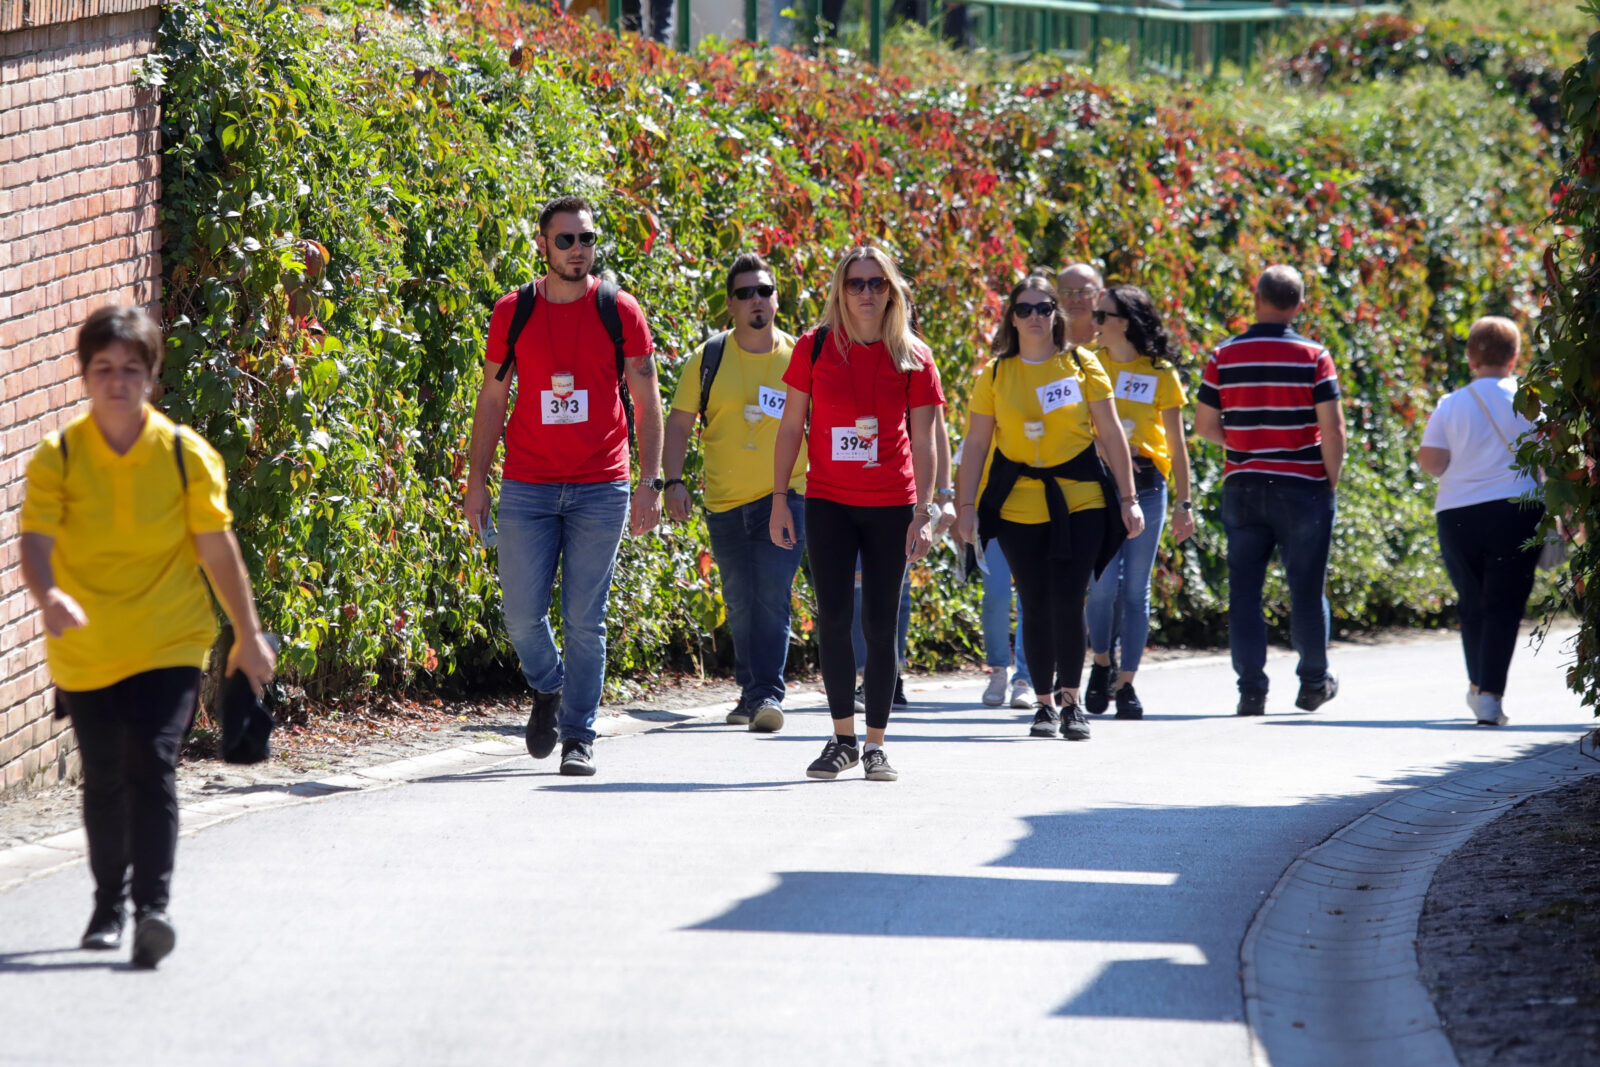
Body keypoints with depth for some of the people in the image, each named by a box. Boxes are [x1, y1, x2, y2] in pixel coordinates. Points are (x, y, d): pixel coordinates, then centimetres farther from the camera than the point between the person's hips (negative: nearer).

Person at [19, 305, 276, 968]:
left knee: (151, 766, -18)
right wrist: (48, 596, -39)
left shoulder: (187, 454, -6)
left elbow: (218, 548, 2)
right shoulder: (57, 458, -7)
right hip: (85, 651, 2)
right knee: (103, 782, 12)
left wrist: (248, 636, 7)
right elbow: (36, 540, -17)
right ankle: (108, 904, 32)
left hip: (169, 645, -2)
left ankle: (152, 906, -19)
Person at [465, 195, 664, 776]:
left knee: (585, 619, -1)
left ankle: (579, 737, 7)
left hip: (601, 489, -1)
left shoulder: (619, 311, 1)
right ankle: (548, 689, 29)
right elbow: (492, 398, 10)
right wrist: (477, 479, 4)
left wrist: (650, 481, -5)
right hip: (527, 488, 1)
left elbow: (646, 401, 3)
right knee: (522, 612, -1)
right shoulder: (513, 312, 4)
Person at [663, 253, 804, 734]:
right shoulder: (709, 359, 2)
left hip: (784, 498, -2)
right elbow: (678, 423, 4)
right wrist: (673, 481, -7)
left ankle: (767, 695, -18)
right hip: (725, 503, 2)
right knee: (740, 605, 8)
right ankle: (751, 693, 24)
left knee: (771, 596, -16)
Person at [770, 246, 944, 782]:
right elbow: (791, 426, 4)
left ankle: (876, 744, 9)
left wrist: (925, 512, -7)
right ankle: (843, 737, 7)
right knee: (833, 616, -5)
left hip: (891, 506, 0)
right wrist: (779, 499, 1)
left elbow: (923, 441, -1)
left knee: (880, 623, 1)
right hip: (828, 503, 0)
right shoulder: (815, 348, 0)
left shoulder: (912, 358, -1)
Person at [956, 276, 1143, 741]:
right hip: (1019, 505, 1)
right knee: (1035, 606, 2)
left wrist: (1128, 498, 0)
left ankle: (1070, 701, 3)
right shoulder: (996, 374, 4)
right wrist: (966, 506, -1)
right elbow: (976, 444, 6)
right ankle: (1045, 702, 15)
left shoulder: (1081, 365, 2)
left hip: (1079, 498, -1)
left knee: (1068, 602, -10)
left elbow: (1111, 434, 4)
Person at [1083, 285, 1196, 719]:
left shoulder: (1160, 375, 2)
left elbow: (1176, 443, 6)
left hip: (1146, 487, 0)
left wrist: (1185, 503, 3)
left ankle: (1126, 684, 8)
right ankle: (1101, 664, 12)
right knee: (1103, 584, -11)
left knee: (1136, 589, 1)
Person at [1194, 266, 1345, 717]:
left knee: (1244, 590, 5)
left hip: (1242, 487, 2)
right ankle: (1314, 682, 19)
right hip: (1302, 489, -2)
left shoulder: (1225, 355, 0)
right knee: (1306, 589, 9)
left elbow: (1204, 425, 4)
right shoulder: (1313, 357, -7)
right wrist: (1332, 478, 2)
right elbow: (1332, 428, -11)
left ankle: (1251, 687, 0)